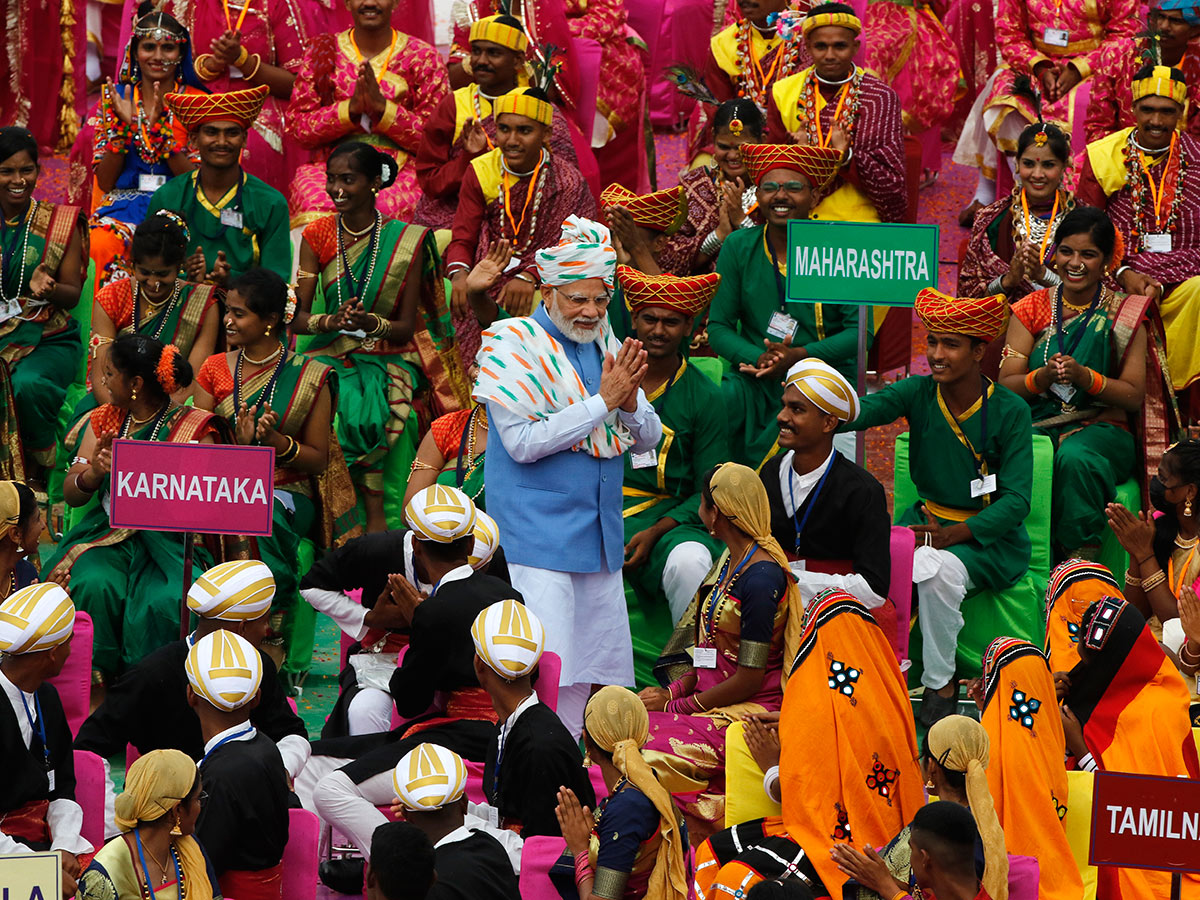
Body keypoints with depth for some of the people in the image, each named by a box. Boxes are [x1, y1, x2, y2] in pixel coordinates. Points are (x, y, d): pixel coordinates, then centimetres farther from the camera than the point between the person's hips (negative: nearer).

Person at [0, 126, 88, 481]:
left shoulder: (61, 222, 4)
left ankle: (36, 477, -13)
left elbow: (73, 294, 2)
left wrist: (46, 289, -20)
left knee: (29, 386, -34)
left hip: (47, 338, -1)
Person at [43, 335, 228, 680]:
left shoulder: (196, 428, -4)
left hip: (169, 541, -4)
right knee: (96, 587, -29)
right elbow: (70, 494, 11)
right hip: (106, 535, 4)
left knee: (166, 603, -33)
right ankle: (102, 677, -14)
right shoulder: (103, 420, 13)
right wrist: (93, 474, -14)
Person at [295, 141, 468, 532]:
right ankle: (374, 512, -27)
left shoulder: (407, 241, -4)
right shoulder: (318, 236, 3)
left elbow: (406, 327, -4)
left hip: (389, 356, -2)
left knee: (370, 405, -34)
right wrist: (332, 321, -23)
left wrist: (369, 323, -27)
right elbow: (297, 318, 0)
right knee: (348, 404, -32)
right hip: (332, 354, 2)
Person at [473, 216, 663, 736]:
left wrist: (630, 403, -10)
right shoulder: (514, 346, -7)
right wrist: (603, 401, -18)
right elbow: (521, 442, -18)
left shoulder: (604, 346, 11)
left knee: (590, 672, 7)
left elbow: (648, 439, 13)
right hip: (537, 532, -7)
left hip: (600, 535, 7)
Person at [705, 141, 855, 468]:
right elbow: (718, 327, 6)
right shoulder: (739, 248, 5)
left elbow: (859, 331, -6)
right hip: (755, 383, 4)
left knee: (764, 451, -31)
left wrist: (800, 356, -19)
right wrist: (758, 358, -14)